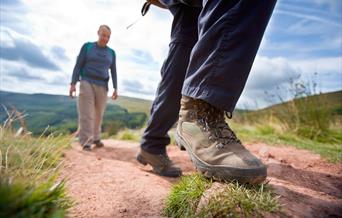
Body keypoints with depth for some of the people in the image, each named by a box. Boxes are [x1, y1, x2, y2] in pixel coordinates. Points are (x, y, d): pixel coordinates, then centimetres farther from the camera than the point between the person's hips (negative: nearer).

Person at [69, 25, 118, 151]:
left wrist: (115, 88, -1)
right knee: (86, 113, -10)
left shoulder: (111, 52, 10)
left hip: (102, 86, 3)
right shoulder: (87, 46, 3)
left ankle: (96, 138, 17)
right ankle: (86, 142, -9)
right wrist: (73, 83, -9)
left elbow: (113, 71, 9)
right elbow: (78, 65, 0)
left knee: (98, 114, 4)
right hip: (87, 83, -3)